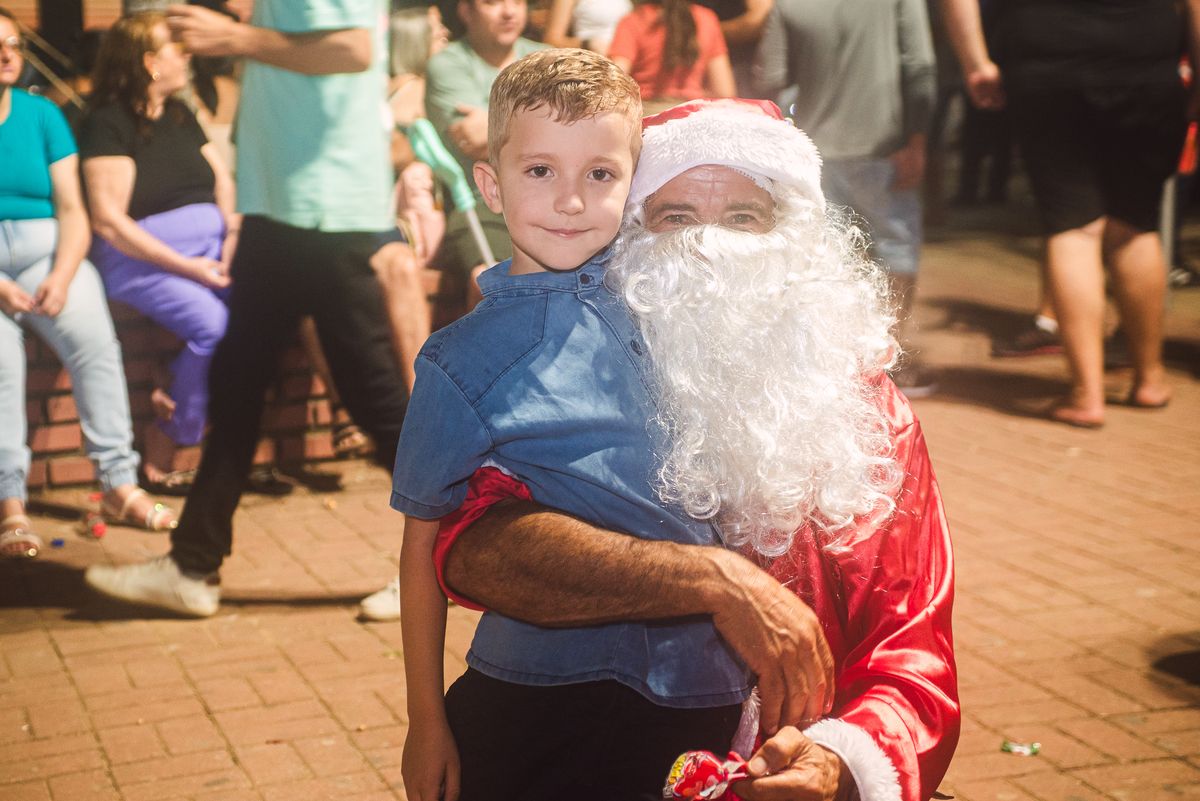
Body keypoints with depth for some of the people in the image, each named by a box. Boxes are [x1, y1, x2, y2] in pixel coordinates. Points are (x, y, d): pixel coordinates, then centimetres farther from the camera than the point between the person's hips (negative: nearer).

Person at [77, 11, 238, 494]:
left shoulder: (181, 117, 21)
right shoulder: (107, 123, -2)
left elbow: (225, 183, 17)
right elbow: (107, 220, -10)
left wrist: (233, 240, -5)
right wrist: (187, 267, -14)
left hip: (211, 251, 6)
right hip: (142, 260, -6)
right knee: (215, 325, -31)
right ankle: (160, 458, -16)